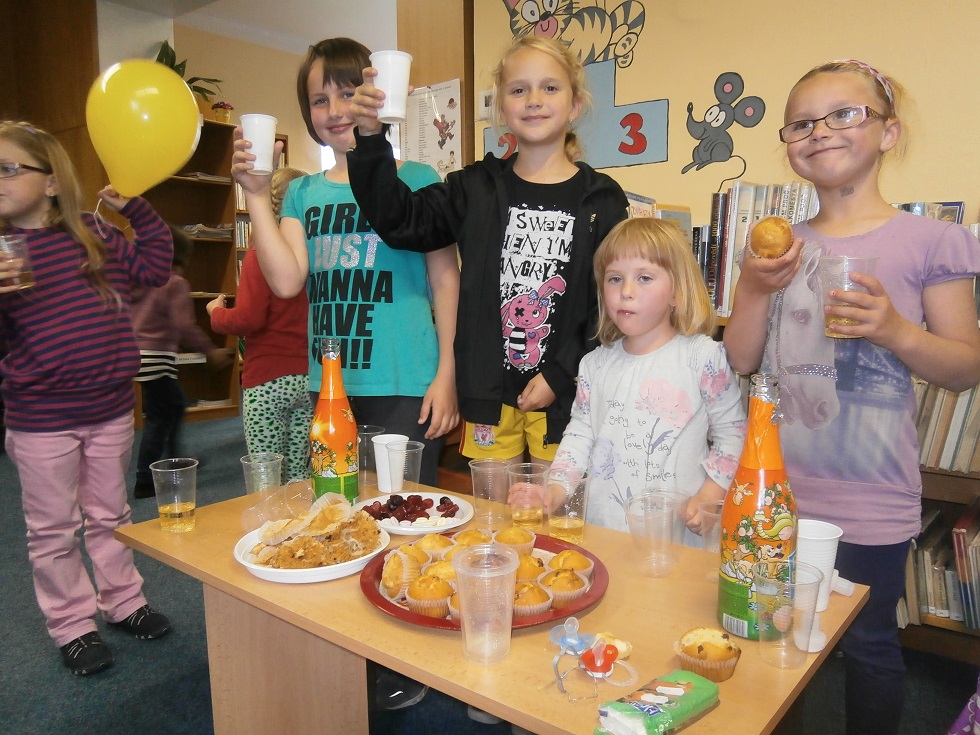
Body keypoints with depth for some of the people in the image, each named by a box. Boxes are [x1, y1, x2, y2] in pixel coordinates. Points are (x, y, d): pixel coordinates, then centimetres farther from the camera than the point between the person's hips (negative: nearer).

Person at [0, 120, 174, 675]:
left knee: (110, 516, 19)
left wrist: (138, 209, 2)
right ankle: (73, 624, 29)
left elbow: (156, 267, 11)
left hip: (112, 409, 3)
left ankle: (123, 602, 36)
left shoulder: (96, 237, 2)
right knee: (54, 530, 12)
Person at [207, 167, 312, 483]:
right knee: (299, 475, 13)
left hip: (268, 380, -5)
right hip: (310, 376, 5)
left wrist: (216, 311, 5)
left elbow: (248, 319, -14)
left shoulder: (260, 254, -10)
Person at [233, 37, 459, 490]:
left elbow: (445, 280, -2)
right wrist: (257, 195, -5)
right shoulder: (303, 193, 10)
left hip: (405, 387, -4)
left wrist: (447, 375, -7)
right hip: (328, 388, 4)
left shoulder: (416, 179, -1)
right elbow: (286, 282, -2)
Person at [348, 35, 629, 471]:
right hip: (487, 389, 2)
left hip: (562, 393, -1)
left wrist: (559, 376, -11)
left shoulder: (601, 200, -1)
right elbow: (399, 222, -3)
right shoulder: (475, 188, 5)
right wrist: (371, 139, -16)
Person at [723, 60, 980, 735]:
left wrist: (895, 330, -21)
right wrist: (756, 290, -12)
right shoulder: (782, 247, 5)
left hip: (869, 500, -3)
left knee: (868, 642, 12)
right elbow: (741, 361, 4)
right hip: (774, 488, 4)